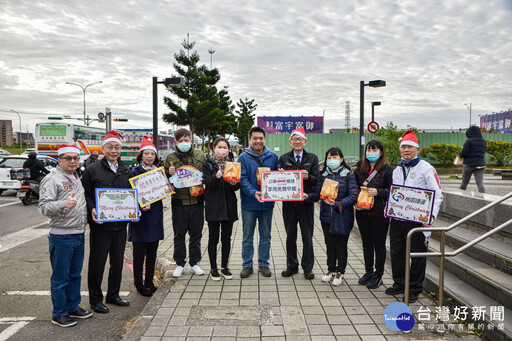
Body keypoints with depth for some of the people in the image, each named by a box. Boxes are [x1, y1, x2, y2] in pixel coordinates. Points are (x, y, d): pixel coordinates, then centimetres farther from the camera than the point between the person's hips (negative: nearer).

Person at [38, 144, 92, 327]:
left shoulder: (76, 178, 15)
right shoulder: (52, 179, -11)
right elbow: (43, 207, -20)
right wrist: (64, 204, -35)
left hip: (79, 234, 8)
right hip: (62, 236, -8)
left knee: (75, 274, 17)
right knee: (60, 278, 4)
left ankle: (73, 307, 31)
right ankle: (59, 314, 18)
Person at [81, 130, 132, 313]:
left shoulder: (126, 171, 11)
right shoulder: (92, 170, -3)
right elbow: (85, 195, -4)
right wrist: (92, 209, -21)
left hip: (121, 224, 5)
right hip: (100, 224, -4)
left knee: (117, 261, 14)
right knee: (97, 262, 5)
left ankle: (113, 295, 30)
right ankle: (95, 299, 21)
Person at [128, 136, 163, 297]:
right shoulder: (135, 172, -6)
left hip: (155, 216, 5)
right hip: (141, 217, -5)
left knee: (152, 252, 13)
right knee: (139, 253, 3)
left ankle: (149, 282, 27)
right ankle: (139, 284, 18)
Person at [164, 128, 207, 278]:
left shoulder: (200, 156, 4)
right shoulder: (170, 158, 2)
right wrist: (169, 174, -15)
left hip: (197, 200, 1)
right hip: (179, 202, 0)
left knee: (196, 233, 10)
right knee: (179, 235, 9)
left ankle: (194, 263, 24)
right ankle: (180, 264, 23)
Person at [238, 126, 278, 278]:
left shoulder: (273, 157, 5)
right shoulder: (243, 158, -3)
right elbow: (242, 179, -11)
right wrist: (253, 192, -26)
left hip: (267, 203, 2)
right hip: (249, 203, -2)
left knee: (265, 236, 12)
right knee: (247, 236, 8)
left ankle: (264, 264, 26)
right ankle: (247, 265, 21)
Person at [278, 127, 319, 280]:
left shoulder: (312, 158, 5)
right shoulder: (284, 158, 8)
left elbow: (316, 180, -1)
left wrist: (308, 177, -21)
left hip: (306, 203, -1)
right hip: (289, 203, 1)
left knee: (307, 237, 5)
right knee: (290, 236, 11)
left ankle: (308, 268, 19)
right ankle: (291, 266, 24)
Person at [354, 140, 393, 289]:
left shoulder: (387, 169, -6)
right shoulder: (359, 169, 7)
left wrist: (378, 192, -20)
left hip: (379, 214, -4)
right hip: (362, 213, 5)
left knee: (379, 245, 6)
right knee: (367, 244, 14)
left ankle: (378, 275, 20)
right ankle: (368, 272, 28)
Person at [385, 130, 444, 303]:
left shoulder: (426, 169, -6)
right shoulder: (397, 170, 12)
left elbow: (437, 195, -9)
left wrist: (431, 215, -22)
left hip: (417, 221, -6)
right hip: (397, 220, 6)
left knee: (418, 255, 6)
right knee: (396, 253, 14)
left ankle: (415, 289, 22)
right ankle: (399, 284, 31)